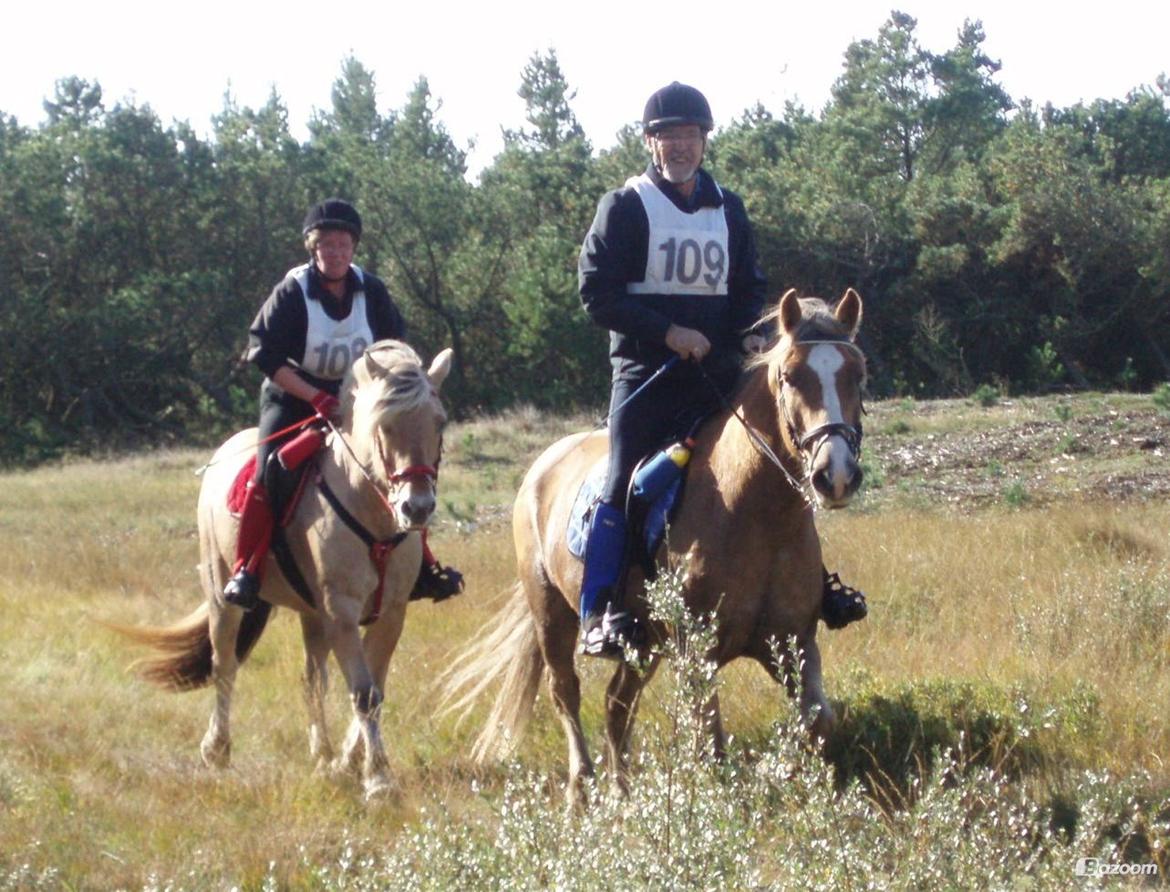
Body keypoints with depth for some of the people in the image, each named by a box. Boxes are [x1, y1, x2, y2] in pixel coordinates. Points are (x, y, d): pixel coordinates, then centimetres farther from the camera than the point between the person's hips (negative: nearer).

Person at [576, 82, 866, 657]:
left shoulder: (727, 209, 14)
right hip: (647, 370, -5)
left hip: (718, 371, 5)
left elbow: (749, 287, 18)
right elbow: (597, 292, -8)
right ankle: (602, 612, -15)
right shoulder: (626, 207, -2)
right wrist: (668, 332, -18)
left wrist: (752, 333, -4)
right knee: (624, 482, -15)